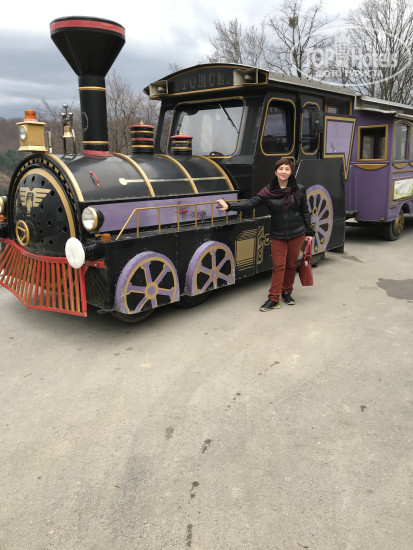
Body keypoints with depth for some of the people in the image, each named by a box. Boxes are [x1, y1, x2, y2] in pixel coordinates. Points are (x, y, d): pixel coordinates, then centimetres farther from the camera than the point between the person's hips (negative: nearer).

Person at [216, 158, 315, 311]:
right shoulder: (268, 191, -5)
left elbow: (305, 212, 5)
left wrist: (309, 233, 6)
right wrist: (229, 206, -24)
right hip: (277, 235, -1)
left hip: (297, 234, 1)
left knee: (291, 264, 9)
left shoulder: (299, 189, -2)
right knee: (278, 266, -2)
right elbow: (251, 203, -13)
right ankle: (273, 299, 3)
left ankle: (287, 292, 28)